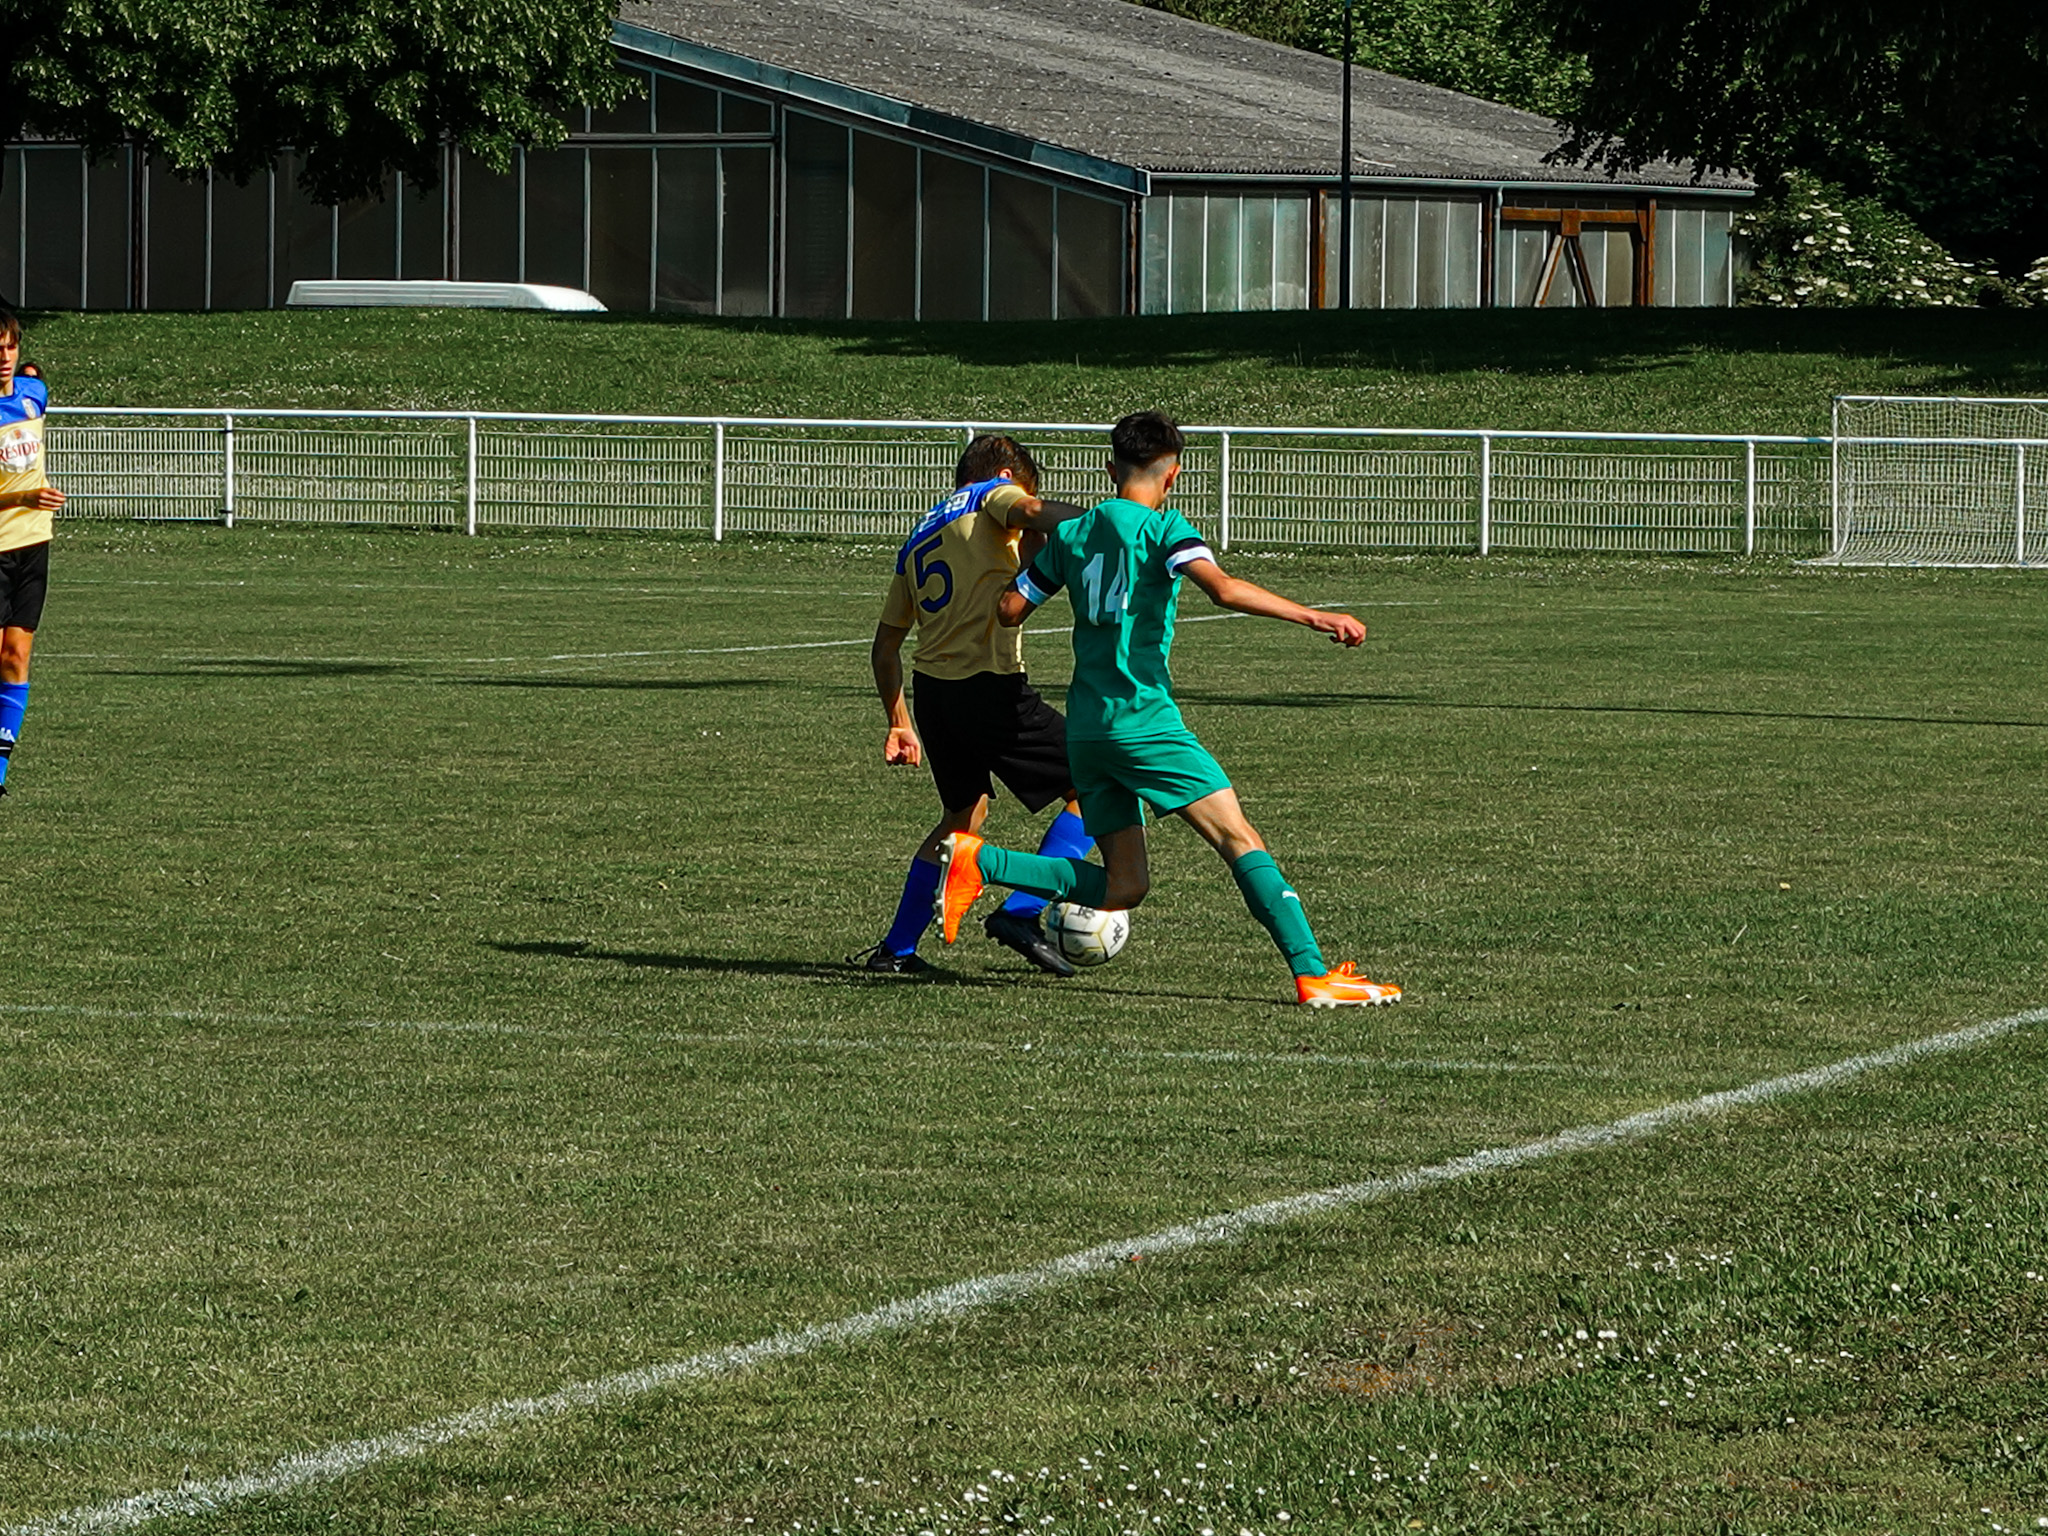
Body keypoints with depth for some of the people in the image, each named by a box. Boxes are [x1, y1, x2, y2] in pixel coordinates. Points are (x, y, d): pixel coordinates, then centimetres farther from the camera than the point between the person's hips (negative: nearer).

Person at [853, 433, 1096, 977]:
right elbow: (1033, 513, -22)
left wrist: (899, 722, 33)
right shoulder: (993, 495, 5)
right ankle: (1020, 914, -7)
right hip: (989, 687, -8)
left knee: (965, 811, 28)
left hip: (929, 687, 8)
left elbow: (886, 644, 27)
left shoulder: (919, 538, 25)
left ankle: (896, 948, 28)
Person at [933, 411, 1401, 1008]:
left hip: (1085, 729, 7)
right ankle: (1314, 975, -15)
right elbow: (1222, 588, -21)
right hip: (1142, 717, -7)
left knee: (1123, 886, 8)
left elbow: (1010, 609, 18)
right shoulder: (1162, 527, -4)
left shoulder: (1070, 534, 14)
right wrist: (1310, 617, -26)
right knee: (1241, 839, -7)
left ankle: (977, 860, -2)